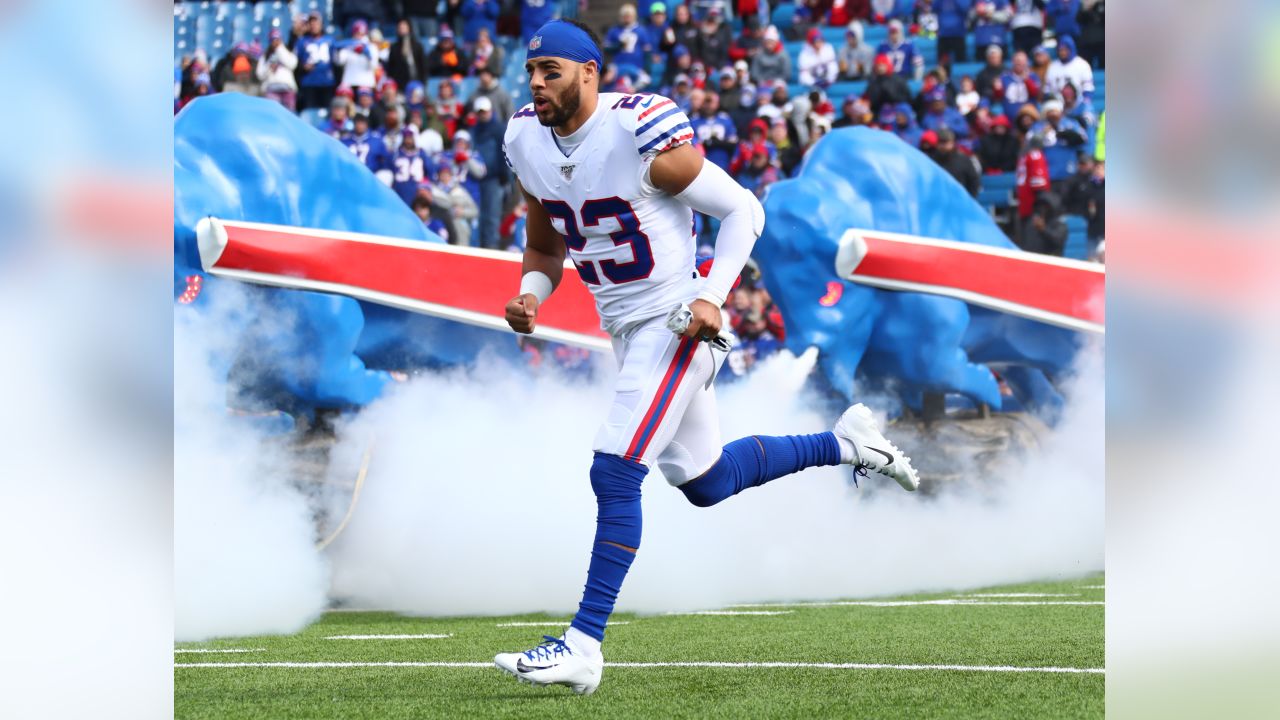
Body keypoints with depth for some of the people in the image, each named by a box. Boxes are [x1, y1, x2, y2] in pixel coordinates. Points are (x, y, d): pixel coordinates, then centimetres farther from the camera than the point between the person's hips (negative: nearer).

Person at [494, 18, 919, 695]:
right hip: (624, 329, 8)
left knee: (614, 473, -18)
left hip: (675, 323, -8)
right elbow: (544, 249, 14)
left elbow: (743, 209, -12)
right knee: (706, 482, 18)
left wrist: (711, 297, -21)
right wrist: (529, 295, -7)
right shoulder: (529, 144, 0)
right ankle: (844, 443, 37)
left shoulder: (641, 137, -21)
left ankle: (584, 645, -16)